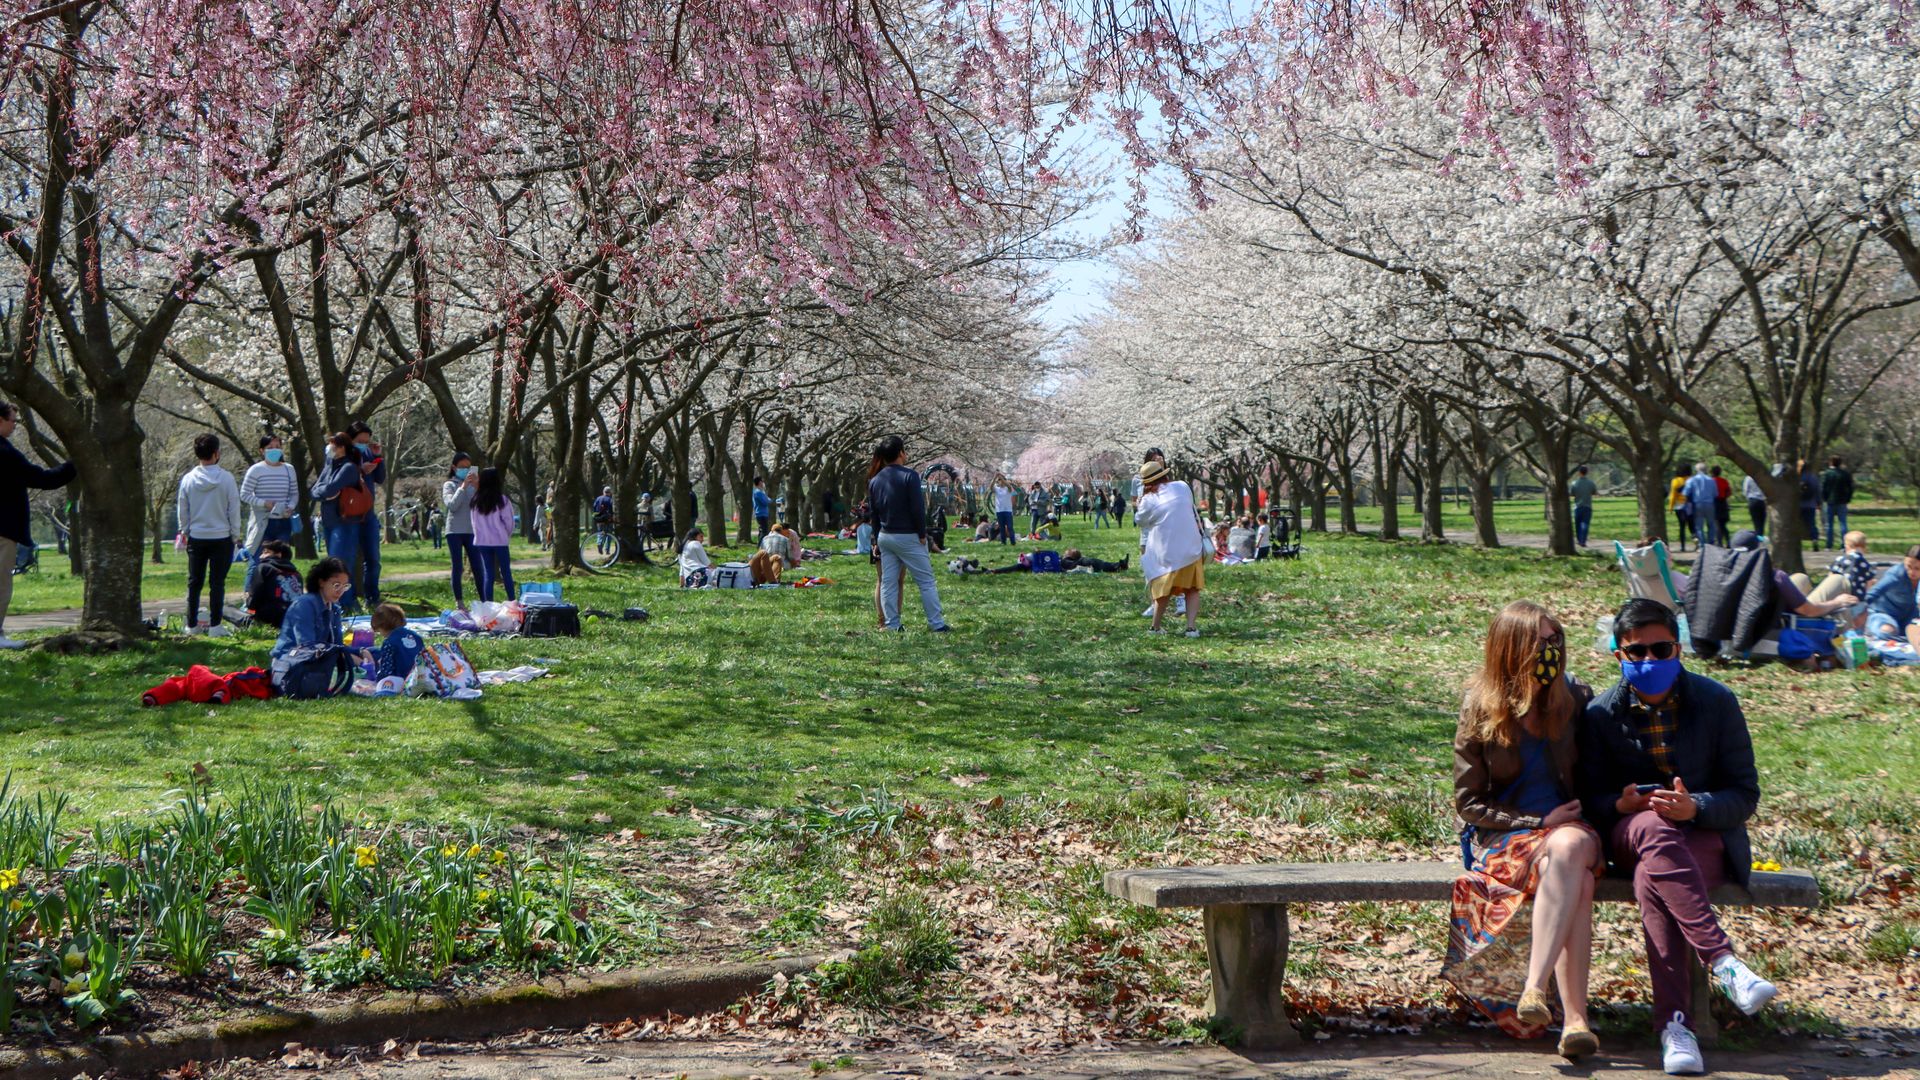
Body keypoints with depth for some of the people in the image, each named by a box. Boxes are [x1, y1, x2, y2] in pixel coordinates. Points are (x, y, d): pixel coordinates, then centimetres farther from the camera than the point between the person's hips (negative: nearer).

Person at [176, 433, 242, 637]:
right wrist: (235, 534, 5)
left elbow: (182, 510, 6)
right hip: (221, 537, -3)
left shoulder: (188, 479, -2)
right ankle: (215, 626, 0)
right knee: (217, 582, 1)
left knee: (194, 582, 11)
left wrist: (185, 531, 18)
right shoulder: (226, 479, -10)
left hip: (196, 538, 3)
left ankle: (192, 624, 13)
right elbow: (234, 509, -6)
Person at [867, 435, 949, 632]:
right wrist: (922, 533, -7)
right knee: (926, 581, -1)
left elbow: (873, 512, 14)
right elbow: (918, 508, -16)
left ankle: (892, 624, 8)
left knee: (888, 582, 8)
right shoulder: (909, 476, -12)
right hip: (908, 536, -7)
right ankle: (936, 623, -2)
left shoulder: (874, 481, 9)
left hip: (885, 537, 7)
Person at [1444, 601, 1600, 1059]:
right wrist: (1538, 823, -11)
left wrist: (1570, 821, -4)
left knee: (1571, 847, -37)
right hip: (1502, 836, -2)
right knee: (1571, 876, -35)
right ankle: (1574, 1016, -39)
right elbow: (1468, 802, 0)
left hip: (1568, 828, 2)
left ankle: (1534, 987, -42)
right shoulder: (1479, 712, -1)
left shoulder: (1575, 700, 5)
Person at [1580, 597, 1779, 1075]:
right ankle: (1723, 961, -45)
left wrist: (1695, 807, -24)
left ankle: (1674, 1023, -38)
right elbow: (1590, 799, 2)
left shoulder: (1716, 702, -2)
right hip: (1629, 836, 1)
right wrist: (1622, 804, -22)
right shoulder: (1601, 713, 1)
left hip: (1707, 835, -1)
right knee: (1655, 830, -39)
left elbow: (1745, 794, -3)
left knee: (1651, 880, -36)